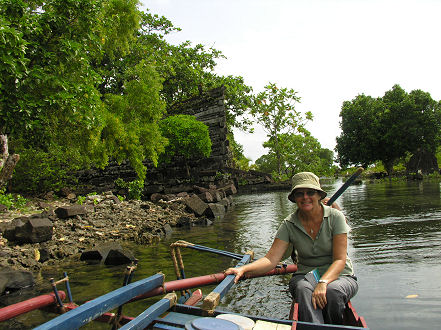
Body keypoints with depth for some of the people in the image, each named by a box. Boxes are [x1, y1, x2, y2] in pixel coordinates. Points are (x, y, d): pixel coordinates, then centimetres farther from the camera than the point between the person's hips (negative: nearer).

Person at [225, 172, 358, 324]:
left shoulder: (335, 217, -9)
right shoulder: (289, 224, -5)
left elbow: (340, 260, -14)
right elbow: (271, 259, -13)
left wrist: (323, 282, -33)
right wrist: (243, 269, -31)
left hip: (339, 276, 0)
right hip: (306, 276, 1)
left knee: (331, 291, -34)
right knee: (304, 289, -34)